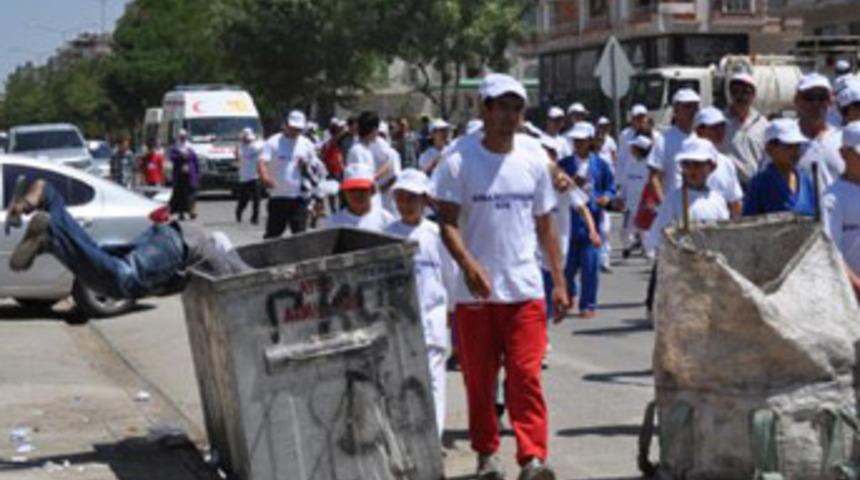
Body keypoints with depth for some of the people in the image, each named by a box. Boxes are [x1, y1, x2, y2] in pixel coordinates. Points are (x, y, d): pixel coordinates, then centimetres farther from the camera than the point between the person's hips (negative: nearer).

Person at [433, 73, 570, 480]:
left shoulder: (534, 157, 7)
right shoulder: (459, 159, -3)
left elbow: (545, 225, 12)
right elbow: (447, 222, -8)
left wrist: (559, 282, 9)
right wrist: (469, 265, -24)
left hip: (525, 289, 1)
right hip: (475, 292, -1)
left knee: (526, 375, -7)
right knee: (479, 379, 7)